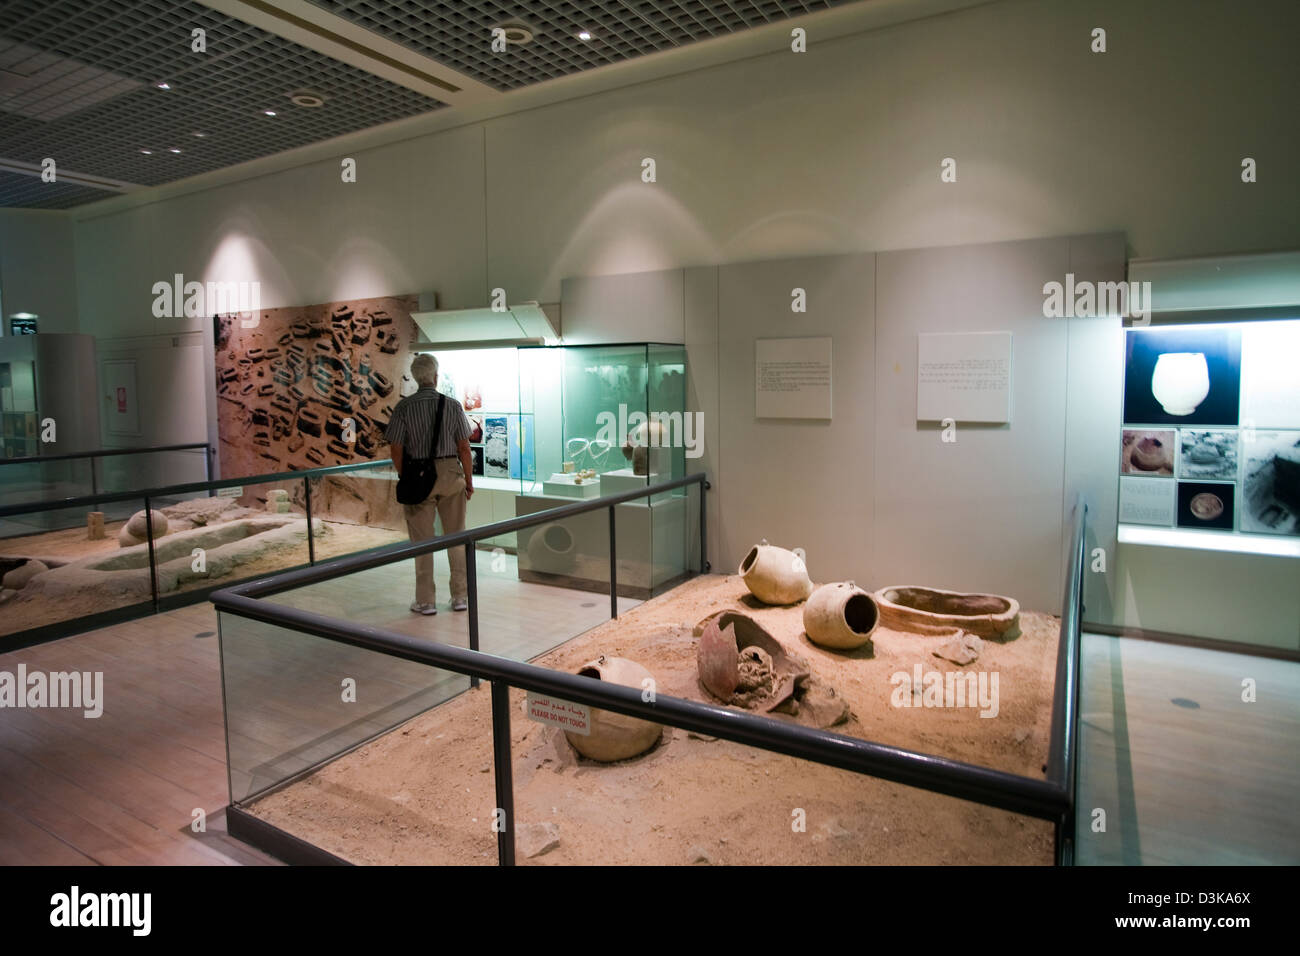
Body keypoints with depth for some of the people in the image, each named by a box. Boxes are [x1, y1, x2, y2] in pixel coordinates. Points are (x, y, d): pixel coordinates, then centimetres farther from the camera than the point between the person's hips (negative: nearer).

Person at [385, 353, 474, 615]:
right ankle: (460, 596, 19)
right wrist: (469, 480, 6)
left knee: (422, 540, 8)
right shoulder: (452, 405, -4)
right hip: (450, 472, 1)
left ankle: (426, 601, 15)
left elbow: (396, 449, -5)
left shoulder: (404, 407, -5)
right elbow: (464, 448, -4)